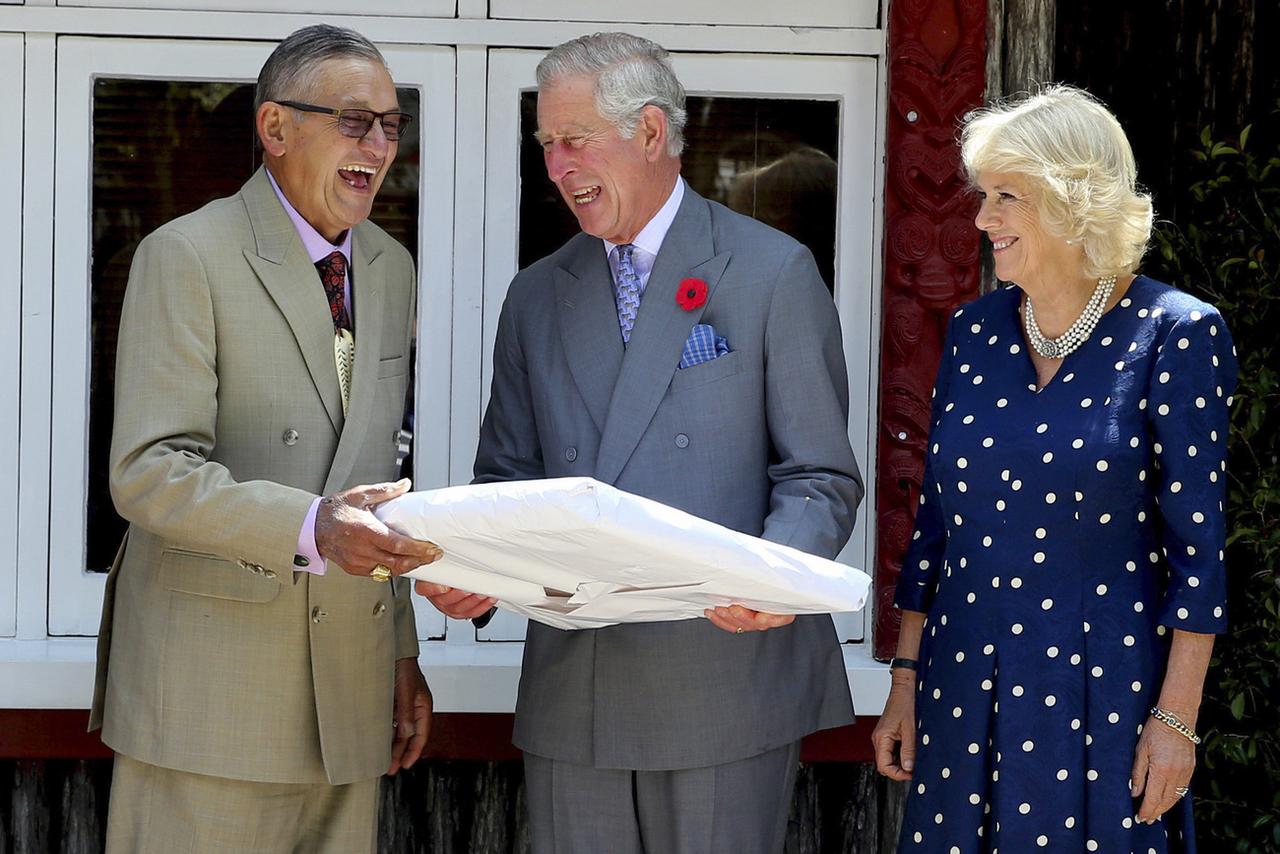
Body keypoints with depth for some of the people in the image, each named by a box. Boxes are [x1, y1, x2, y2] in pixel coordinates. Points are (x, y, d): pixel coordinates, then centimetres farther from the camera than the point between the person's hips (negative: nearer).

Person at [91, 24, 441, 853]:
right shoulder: (187, 257, -7)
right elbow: (149, 473, -15)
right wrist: (311, 528, -29)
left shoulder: (392, 271, 15)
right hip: (209, 687, -6)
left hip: (348, 691, 6)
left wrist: (401, 650, 18)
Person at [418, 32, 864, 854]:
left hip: (726, 677, -4)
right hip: (573, 692, 4)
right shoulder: (538, 296, 14)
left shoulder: (774, 272, 0)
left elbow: (821, 476, -2)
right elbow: (509, 475, 16)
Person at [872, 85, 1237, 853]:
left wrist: (1176, 719, -12)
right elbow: (936, 519, 12)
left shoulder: (1176, 335, -8)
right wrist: (905, 684, 9)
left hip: (1102, 688, -5)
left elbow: (1198, 544, -9)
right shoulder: (973, 332, 7)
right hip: (965, 679, 5)